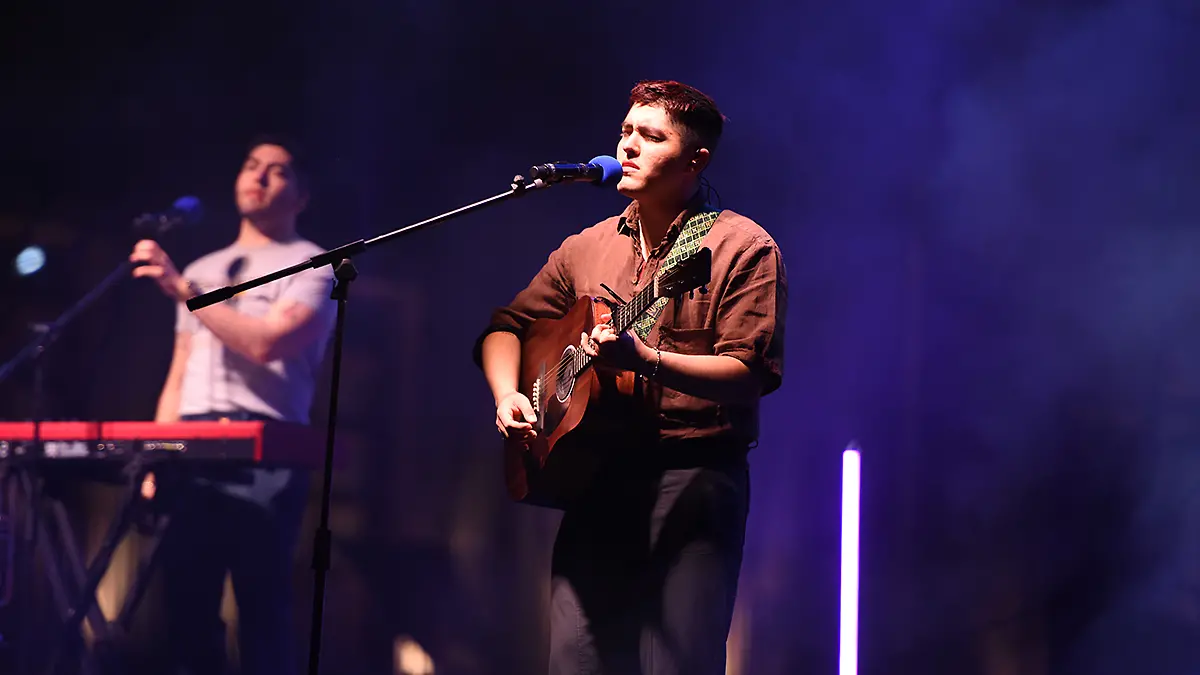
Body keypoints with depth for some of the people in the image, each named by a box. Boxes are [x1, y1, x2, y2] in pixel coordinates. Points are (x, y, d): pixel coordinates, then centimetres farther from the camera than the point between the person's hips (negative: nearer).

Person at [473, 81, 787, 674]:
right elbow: (506, 328, 20)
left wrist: (644, 360, -26)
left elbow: (750, 374, -13)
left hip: (695, 484, -5)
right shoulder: (588, 248, 15)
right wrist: (507, 394, 0)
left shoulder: (740, 247, -3)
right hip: (598, 480, 5)